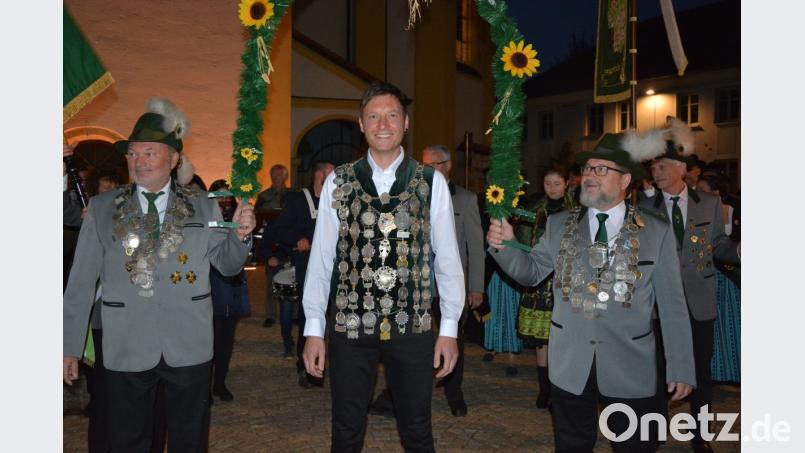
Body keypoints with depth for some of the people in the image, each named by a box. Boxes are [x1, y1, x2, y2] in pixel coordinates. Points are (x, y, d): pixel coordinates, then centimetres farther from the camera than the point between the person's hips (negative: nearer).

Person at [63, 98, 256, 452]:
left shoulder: (203, 206, 3)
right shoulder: (102, 208, 2)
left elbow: (227, 264, 4)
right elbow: (81, 281, 3)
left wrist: (240, 235, -16)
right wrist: (70, 345, 3)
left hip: (189, 348, 0)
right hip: (126, 350, 0)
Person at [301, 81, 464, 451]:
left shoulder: (432, 182, 0)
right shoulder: (338, 182, 1)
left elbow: (447, 257, 1)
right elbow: (321, 257, 1)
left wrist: (449, 328, -2)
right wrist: (313, 329, -1)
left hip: (412, 327, 0)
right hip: (350, 326, 1)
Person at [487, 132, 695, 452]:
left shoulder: (657, 232, -3)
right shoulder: (559, 225, 3)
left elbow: (672, 305, -3)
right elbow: (531, 272, 3)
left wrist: (681, 369, -3)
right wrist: (505, 246, -16)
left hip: (629, 368, -1)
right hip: (570, 365, 2)